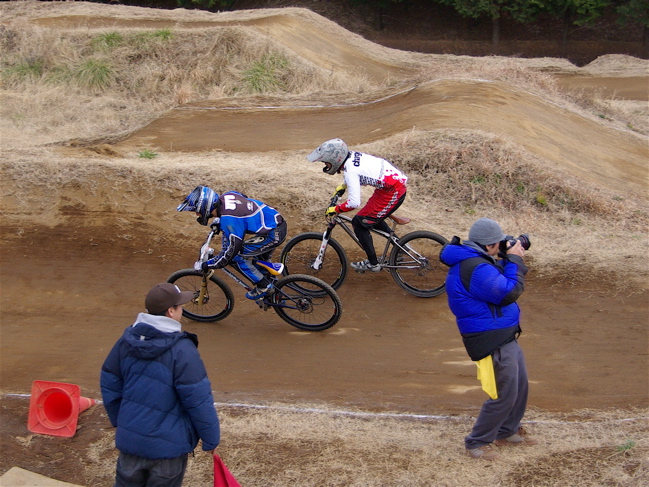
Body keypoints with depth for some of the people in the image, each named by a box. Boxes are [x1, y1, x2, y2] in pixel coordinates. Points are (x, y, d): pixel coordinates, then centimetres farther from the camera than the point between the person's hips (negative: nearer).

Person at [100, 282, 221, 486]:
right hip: (167, 445, -5)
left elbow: (109, 386, 8)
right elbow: (199, 400, -19)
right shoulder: (181, 349, -21)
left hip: (129, 439, 5)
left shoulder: (126, 341, -2)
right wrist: (211, 439, -7)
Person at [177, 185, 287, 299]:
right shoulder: (226, 196, 0)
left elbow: (233, 250, -20)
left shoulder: (228, 220, -26)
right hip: (277, 220, 9)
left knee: (237, 256, -4)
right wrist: (219, 220, 28)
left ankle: (264, 287, 6)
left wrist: (205, 265, -12)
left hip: (274, 234, -9)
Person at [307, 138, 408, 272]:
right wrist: (343, 186, 30)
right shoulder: (352, 155, 3)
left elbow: (354, 203, -27)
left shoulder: (350, 170, -23)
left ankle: (373, 264, 7)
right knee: (373, 216, 28)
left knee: (359, 223, -2)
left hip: (392, 193, -10)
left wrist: (335, 209, -12)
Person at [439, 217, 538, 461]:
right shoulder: (475, 269, -26)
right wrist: (514, 260, -13)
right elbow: (509, 292, -24)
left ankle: (507, 431, 40)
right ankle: (477, 443, 11)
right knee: (504, 395, -4)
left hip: (505, 337, 11)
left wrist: (510, 260, 6)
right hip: (493, 342, -11)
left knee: (520, 386, 22)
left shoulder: (475, 261, 10)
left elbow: (498, 280, 20)